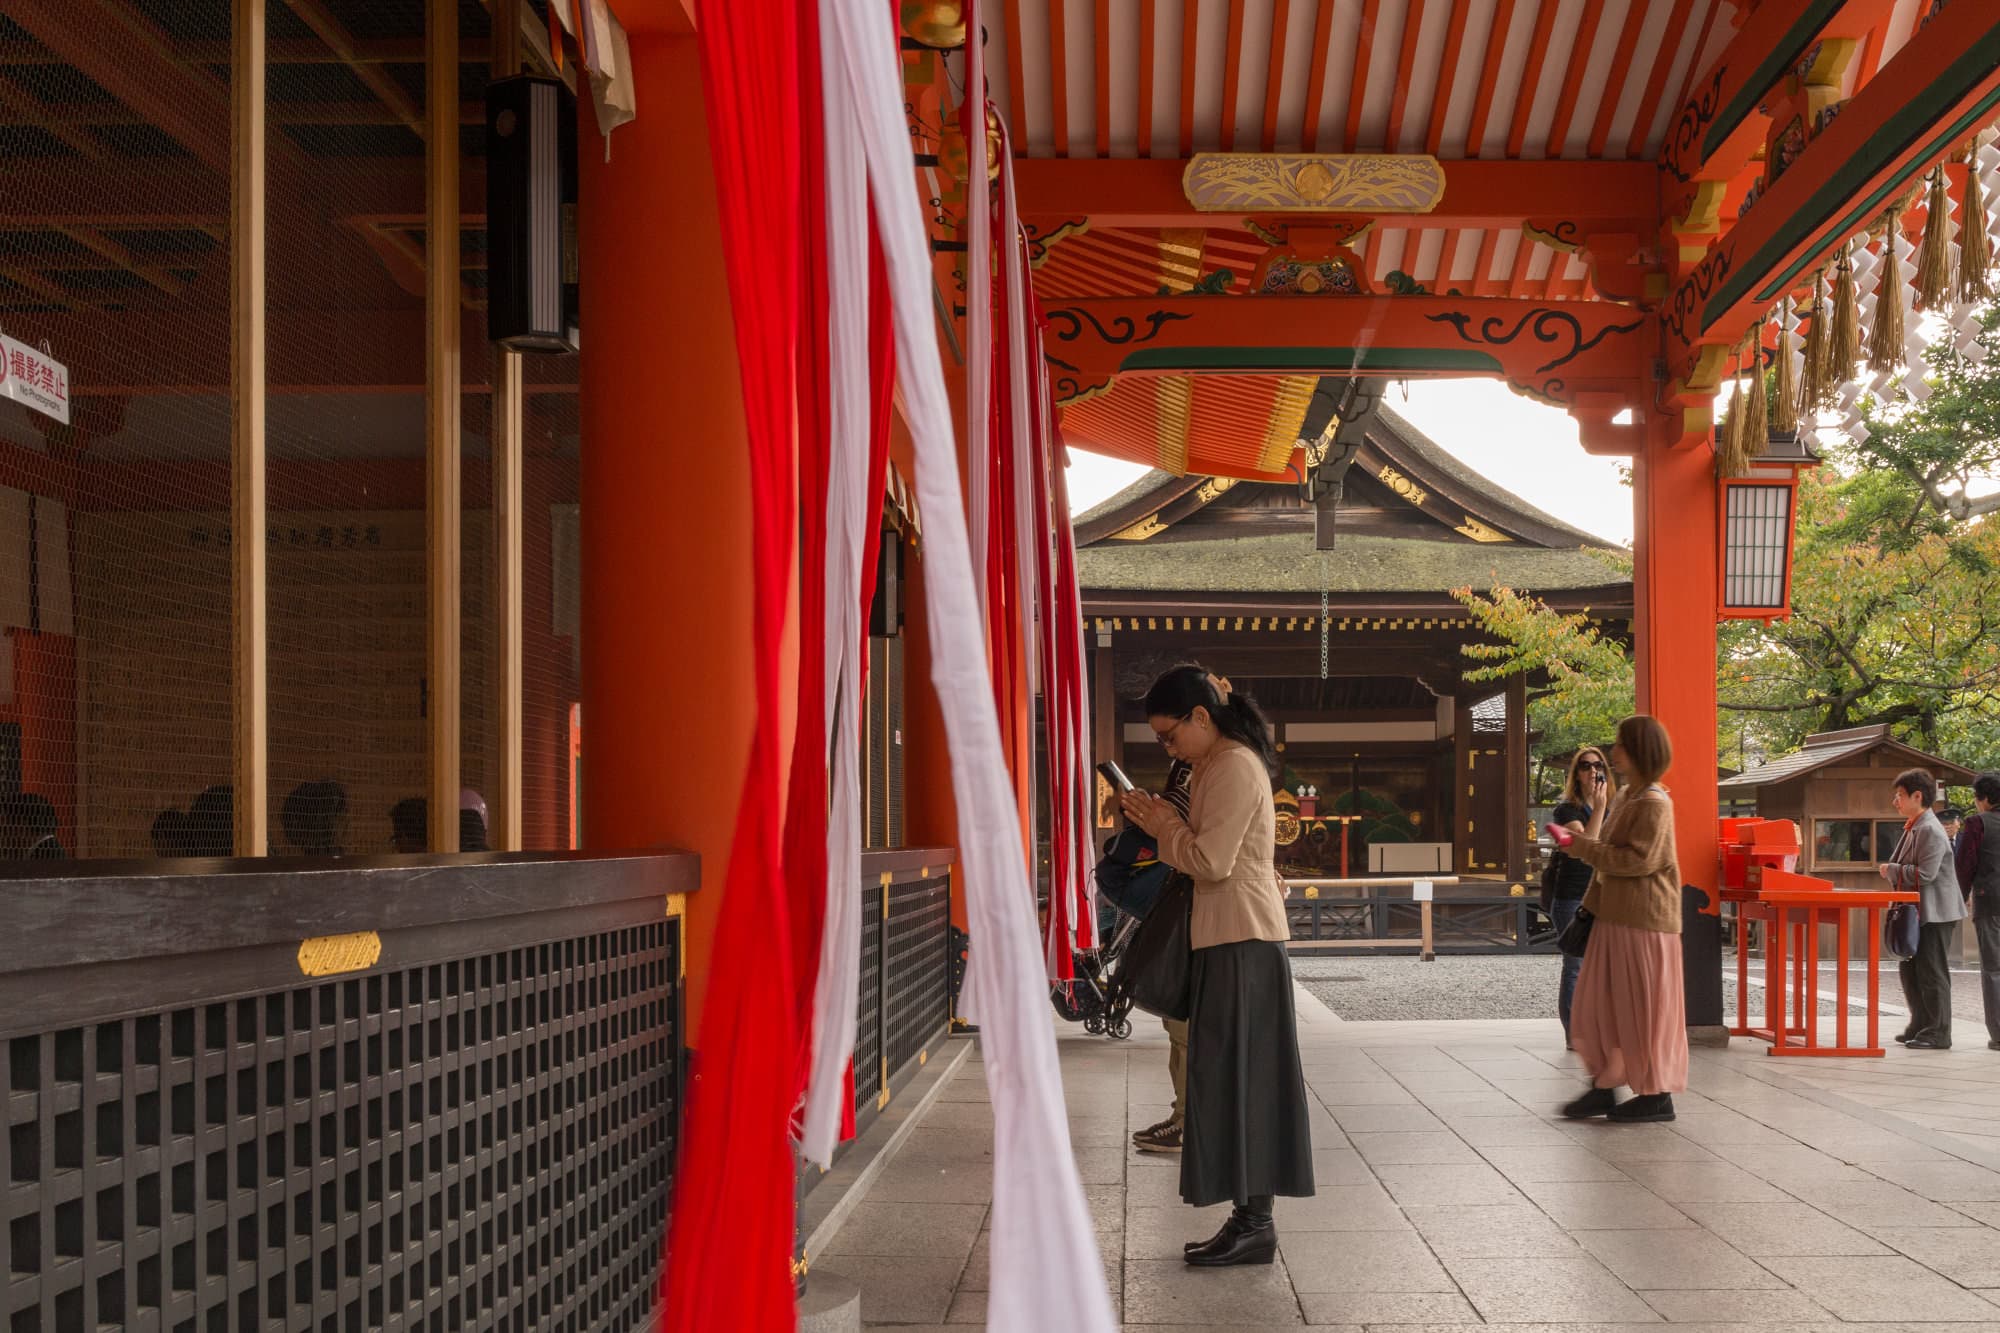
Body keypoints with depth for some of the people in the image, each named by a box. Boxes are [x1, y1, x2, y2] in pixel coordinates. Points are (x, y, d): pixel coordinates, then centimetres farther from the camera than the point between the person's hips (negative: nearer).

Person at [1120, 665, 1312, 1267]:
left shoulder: (1234, 767, -14)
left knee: (1236, 1077, -6)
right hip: (1233, 936, 10)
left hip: (1241, 940, -10)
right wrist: (1164, 823, 7)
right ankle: (1251, 1219, 15)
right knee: (1235, 1079, 10)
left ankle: (1254, 1224, -1)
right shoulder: (1224, 764, 18)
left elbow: (1212, 862, -19)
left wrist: (1165, 826, -6)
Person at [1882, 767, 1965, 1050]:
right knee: (1909, 969, 15)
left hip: (1935, 913, -10)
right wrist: (1893, 871, 5)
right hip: (1917, 911, 10)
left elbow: (1925, 873, -25)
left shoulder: (1930, 830, -18)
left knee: (1931, 972, -5)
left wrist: (1891, 870, -14)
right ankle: (1920, 1026, 23)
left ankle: (1938, 1034, 1)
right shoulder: (1913, 828, 14)